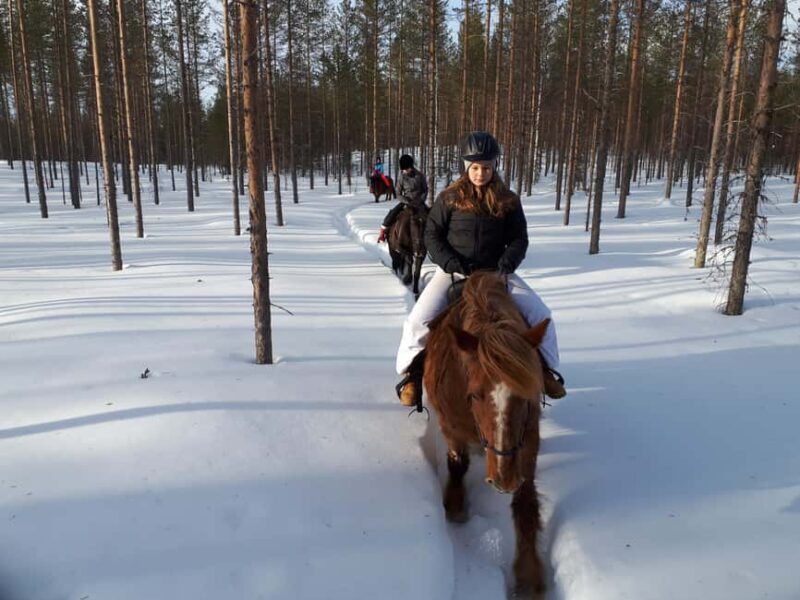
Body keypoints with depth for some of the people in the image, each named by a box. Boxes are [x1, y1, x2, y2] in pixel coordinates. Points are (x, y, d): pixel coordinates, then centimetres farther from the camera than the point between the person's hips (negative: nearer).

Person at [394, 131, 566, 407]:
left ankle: (545, 368, 16)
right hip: (453, 271, -2)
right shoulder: (450, 197, -3)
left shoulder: (508, 200, 2)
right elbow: (432, 234, 1)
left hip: (496, 271, 2)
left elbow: (519, 239, 7)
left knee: (540, 315, -9)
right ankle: (413, 373, 5)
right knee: (419, 319, -21)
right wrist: (449, 262, -13)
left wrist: (508, 261, -12)